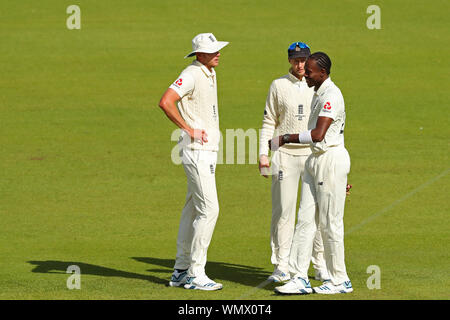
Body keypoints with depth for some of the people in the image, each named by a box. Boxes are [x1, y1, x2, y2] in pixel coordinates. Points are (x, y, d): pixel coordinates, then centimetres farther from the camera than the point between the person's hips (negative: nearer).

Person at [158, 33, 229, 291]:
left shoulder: (210, 74, 15)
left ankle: (181, 272, 18)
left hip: (208, 151, 10)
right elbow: (166, 102, -27)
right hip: (196, 151, -10)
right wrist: (190, 129, -20)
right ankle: (195, 273, -8)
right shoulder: (192, 74, -15)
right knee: (209, 209, -12)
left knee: (193, 209, 12)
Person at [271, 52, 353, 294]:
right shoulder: (318, 94, 17)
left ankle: (340, 281, 6)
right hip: (315, 160, 10)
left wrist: (287, 139, -15)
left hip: (331, 159, -10)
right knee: (305, 219, 4)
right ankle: (300, 278, 4)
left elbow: (319, 135, -26)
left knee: (330, 223, -3)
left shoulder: (331, 96, -16)